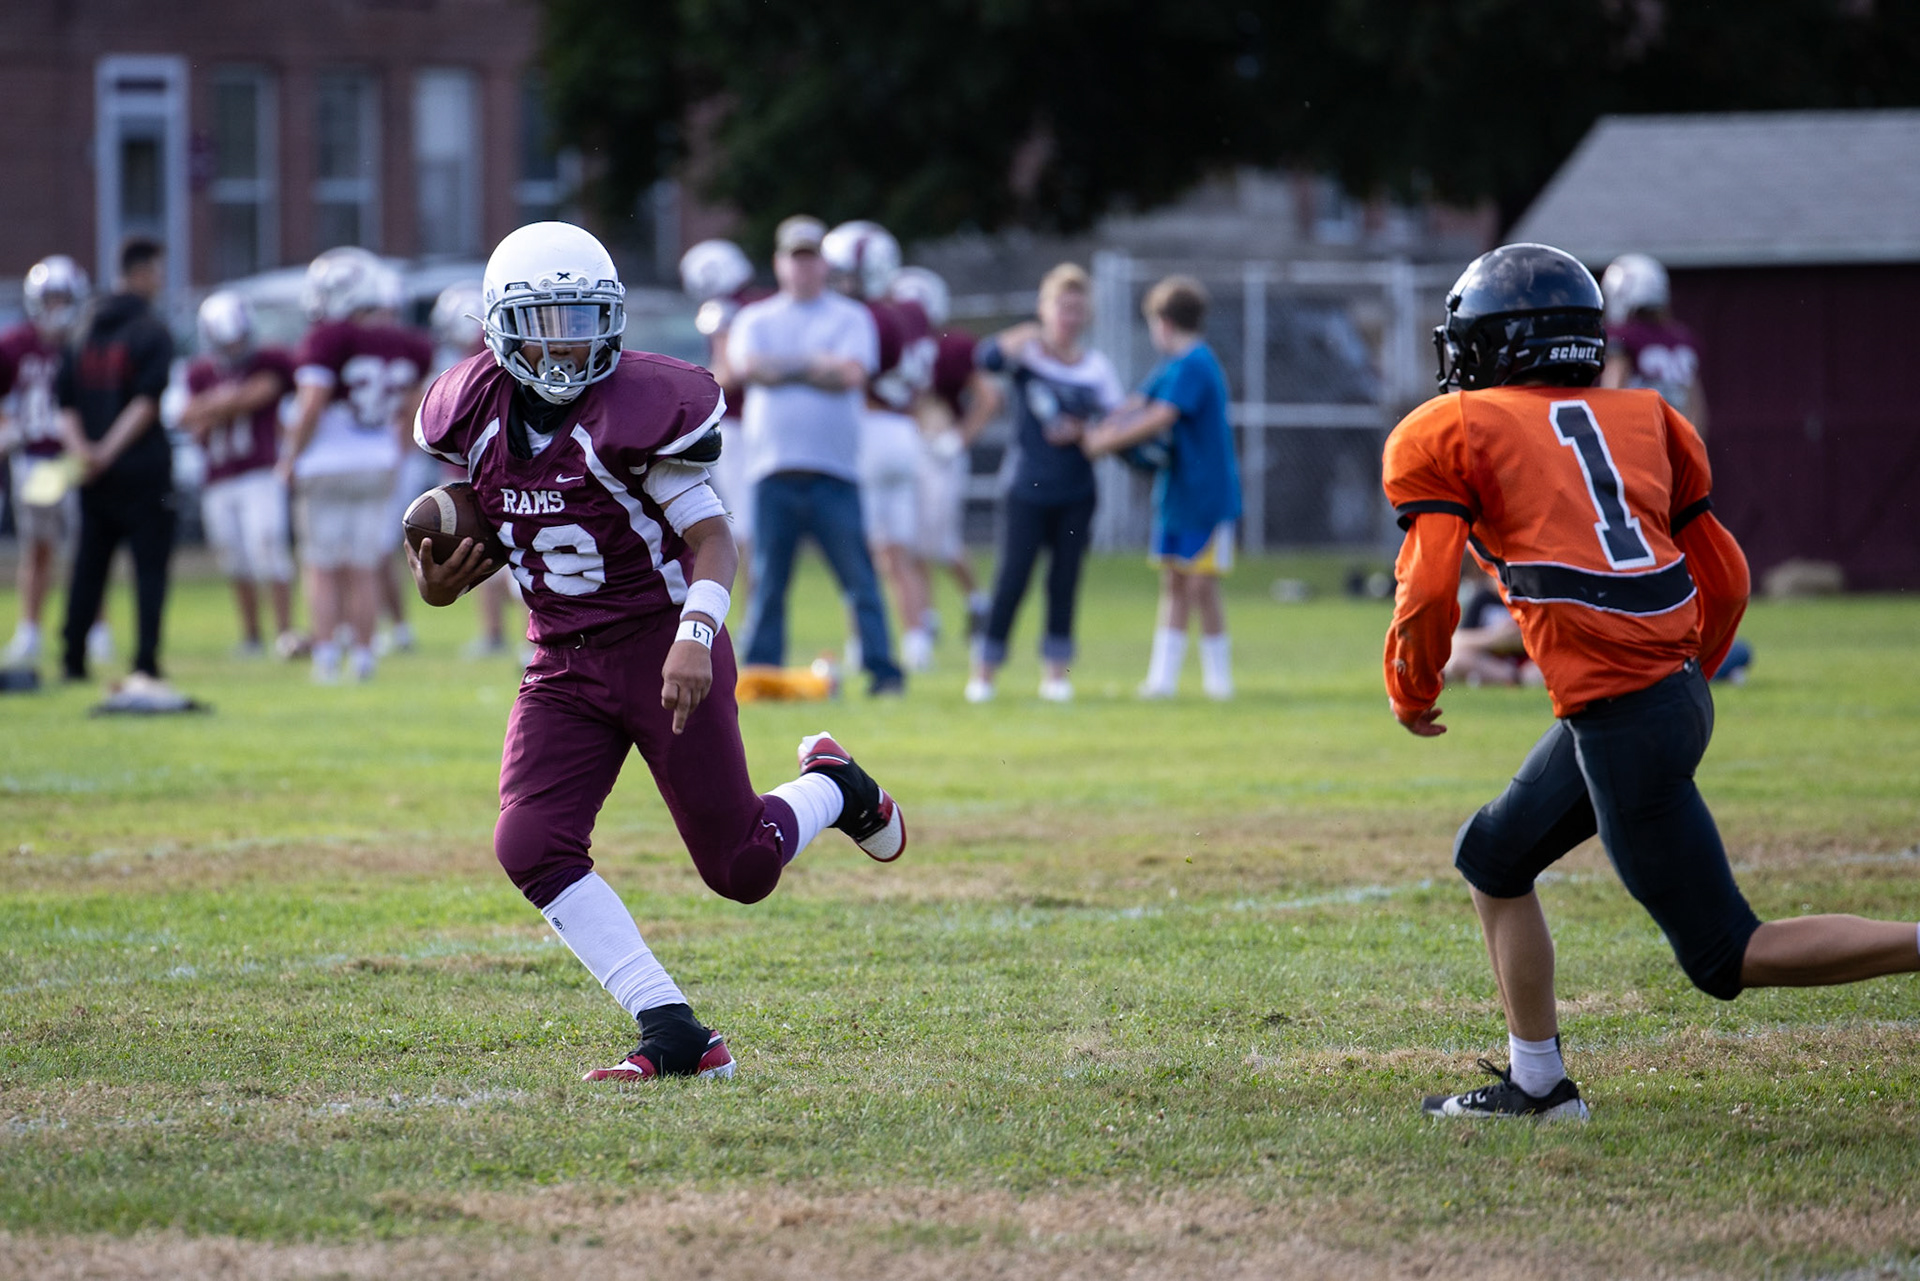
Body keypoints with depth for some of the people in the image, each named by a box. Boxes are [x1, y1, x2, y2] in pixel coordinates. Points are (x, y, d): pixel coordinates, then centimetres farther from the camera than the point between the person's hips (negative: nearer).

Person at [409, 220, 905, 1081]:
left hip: (661, 648, -5)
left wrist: (695, 636, -33)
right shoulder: (480, 415, -1)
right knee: (531, 847, -17)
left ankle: (832, 787, 37)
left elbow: (711, 537, -17)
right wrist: (444, 582, -7)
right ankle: (675, 1037, -14)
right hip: (564, 663, 5)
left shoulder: (637, 409, -18)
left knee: (741, 871, 1)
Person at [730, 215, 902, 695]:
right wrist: (817, 367, -5)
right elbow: (746, 366, -5)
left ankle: (882, 669, -2)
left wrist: (784, 365, -4)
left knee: (860, 578, -5)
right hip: (773, 469, 2)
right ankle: (760, 672, 8)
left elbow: (851, 373, -7)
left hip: (833, 470, -2)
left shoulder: (850, 318, 10)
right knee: (768, 582, 2)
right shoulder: (756, 320, 15)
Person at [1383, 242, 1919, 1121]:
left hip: (1620, 719, -8)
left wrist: (1412, 693, 12)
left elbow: (1429, 594, -7)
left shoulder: (1447, 434, 2)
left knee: (1729, 957, -1)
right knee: (1493, 859, 24)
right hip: (1678, 687, 8)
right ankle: (1537, 1083, 27)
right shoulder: (1643, 420, 17)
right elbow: (1726, 580, 16)